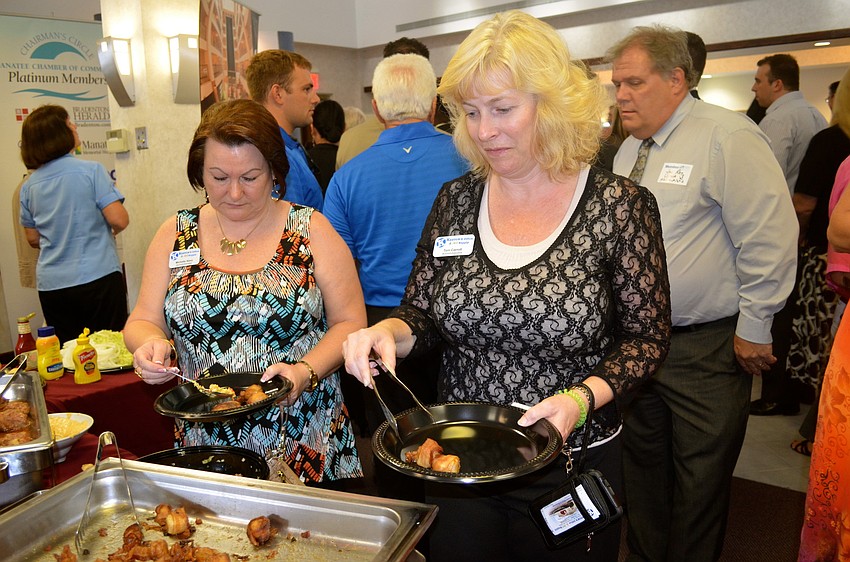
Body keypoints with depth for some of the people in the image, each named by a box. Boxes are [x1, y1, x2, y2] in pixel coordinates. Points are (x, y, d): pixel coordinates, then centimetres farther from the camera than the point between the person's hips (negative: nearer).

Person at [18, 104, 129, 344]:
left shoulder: (28, 186, 6)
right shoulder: (91, 170, -9)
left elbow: (33, 239, 13)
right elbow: (119, 219, -15)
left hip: (50, 286, 5)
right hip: (97, 278, -5)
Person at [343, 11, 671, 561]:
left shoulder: (620, 205, -12)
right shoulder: (456, 201, -2)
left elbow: (648, 336, -7)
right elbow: (421, 314, 4)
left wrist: (582, 396, -23)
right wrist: (390, 332, -18)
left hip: (569, 467, -2)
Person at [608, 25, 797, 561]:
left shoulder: (727, 136, -13)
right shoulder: (629, 149, 11)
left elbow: (769, 240, -17)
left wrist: (753, 329, -15)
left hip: (706, 347, -7)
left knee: (699, 482, 8)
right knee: (643, 467, 20)